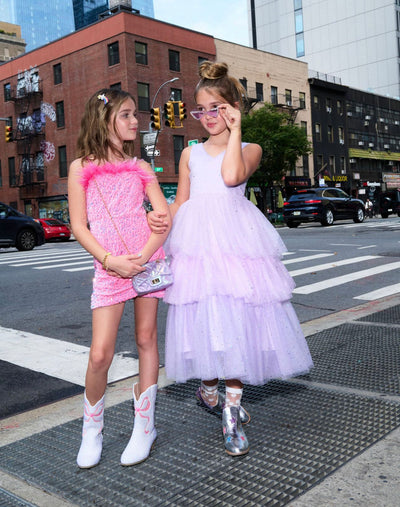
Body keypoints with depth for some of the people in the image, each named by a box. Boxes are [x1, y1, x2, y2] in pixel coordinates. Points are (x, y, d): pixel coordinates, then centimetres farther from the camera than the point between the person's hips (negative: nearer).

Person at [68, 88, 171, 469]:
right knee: (100, 354, -6)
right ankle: (92, 430, 18)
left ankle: (144, 425, 22)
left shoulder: (140, 168, 11)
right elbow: (79, 226, 0)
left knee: (146, 339, 7)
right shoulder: (81, 168, 5)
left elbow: (165, 216, 3)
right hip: (108, 267, -2)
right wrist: (109, 260, -13)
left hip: (147, 261, 3)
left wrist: (144, 256, -12)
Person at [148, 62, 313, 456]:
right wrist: (160, 217, -4)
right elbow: (181, 201, 17)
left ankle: (231, 412, 3)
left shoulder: (249, 149, 9)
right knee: (201, 319, 0)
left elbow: (232, 176, -13)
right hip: (196, 242, 3)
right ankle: (208, 389, 26)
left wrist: (234, 130, -4)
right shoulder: (190, 154, 18)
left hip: (236, 241, -2)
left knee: (235, 319, -6)